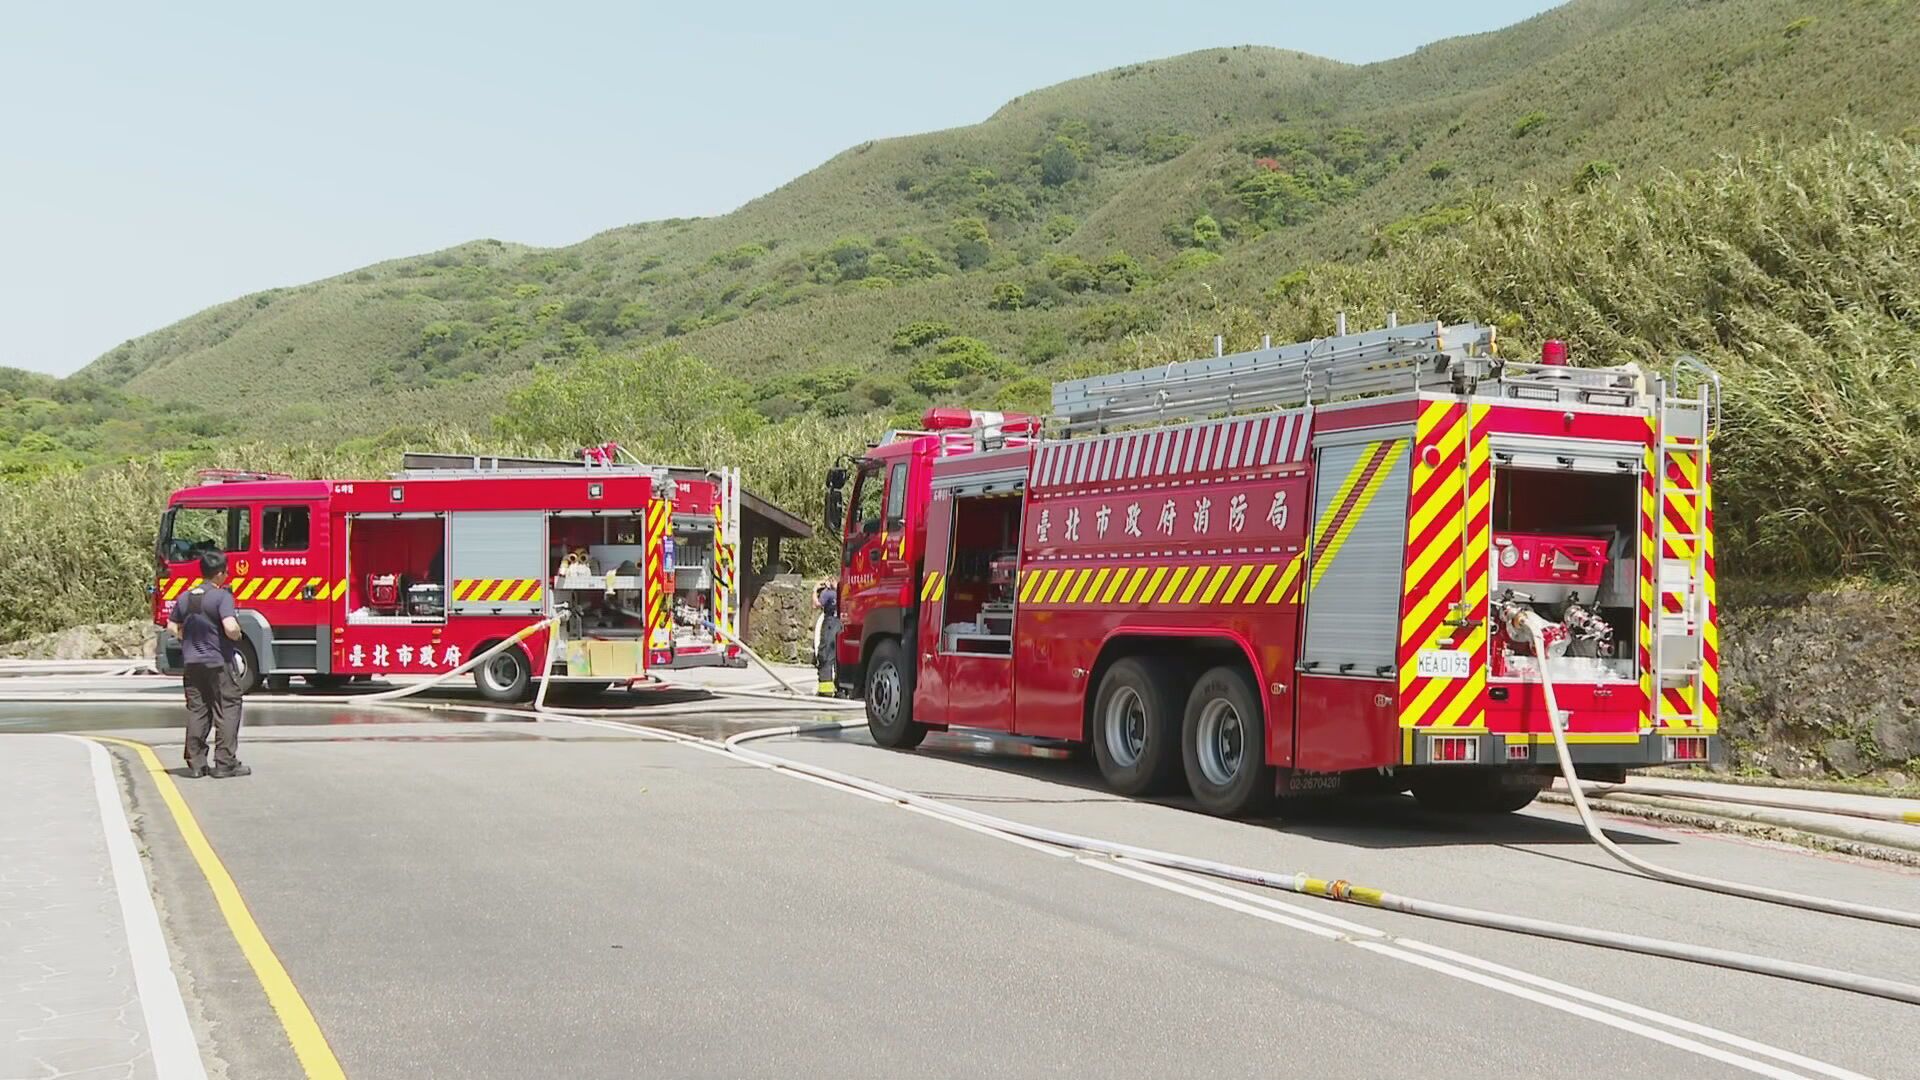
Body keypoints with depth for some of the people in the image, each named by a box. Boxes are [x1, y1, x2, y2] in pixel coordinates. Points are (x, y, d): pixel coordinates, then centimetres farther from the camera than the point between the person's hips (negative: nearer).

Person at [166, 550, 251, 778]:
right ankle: (225, 763, -3)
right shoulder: (222, 596, -13)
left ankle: (196, 763, 11)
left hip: (192, 663, 6)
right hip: (218, 663, -6)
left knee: (196, 711, 11)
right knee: (227, 710, 0)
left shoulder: (185, 597, 9)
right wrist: (237, 636, -4)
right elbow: (230, 628, -24)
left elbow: (172, 627, 16)